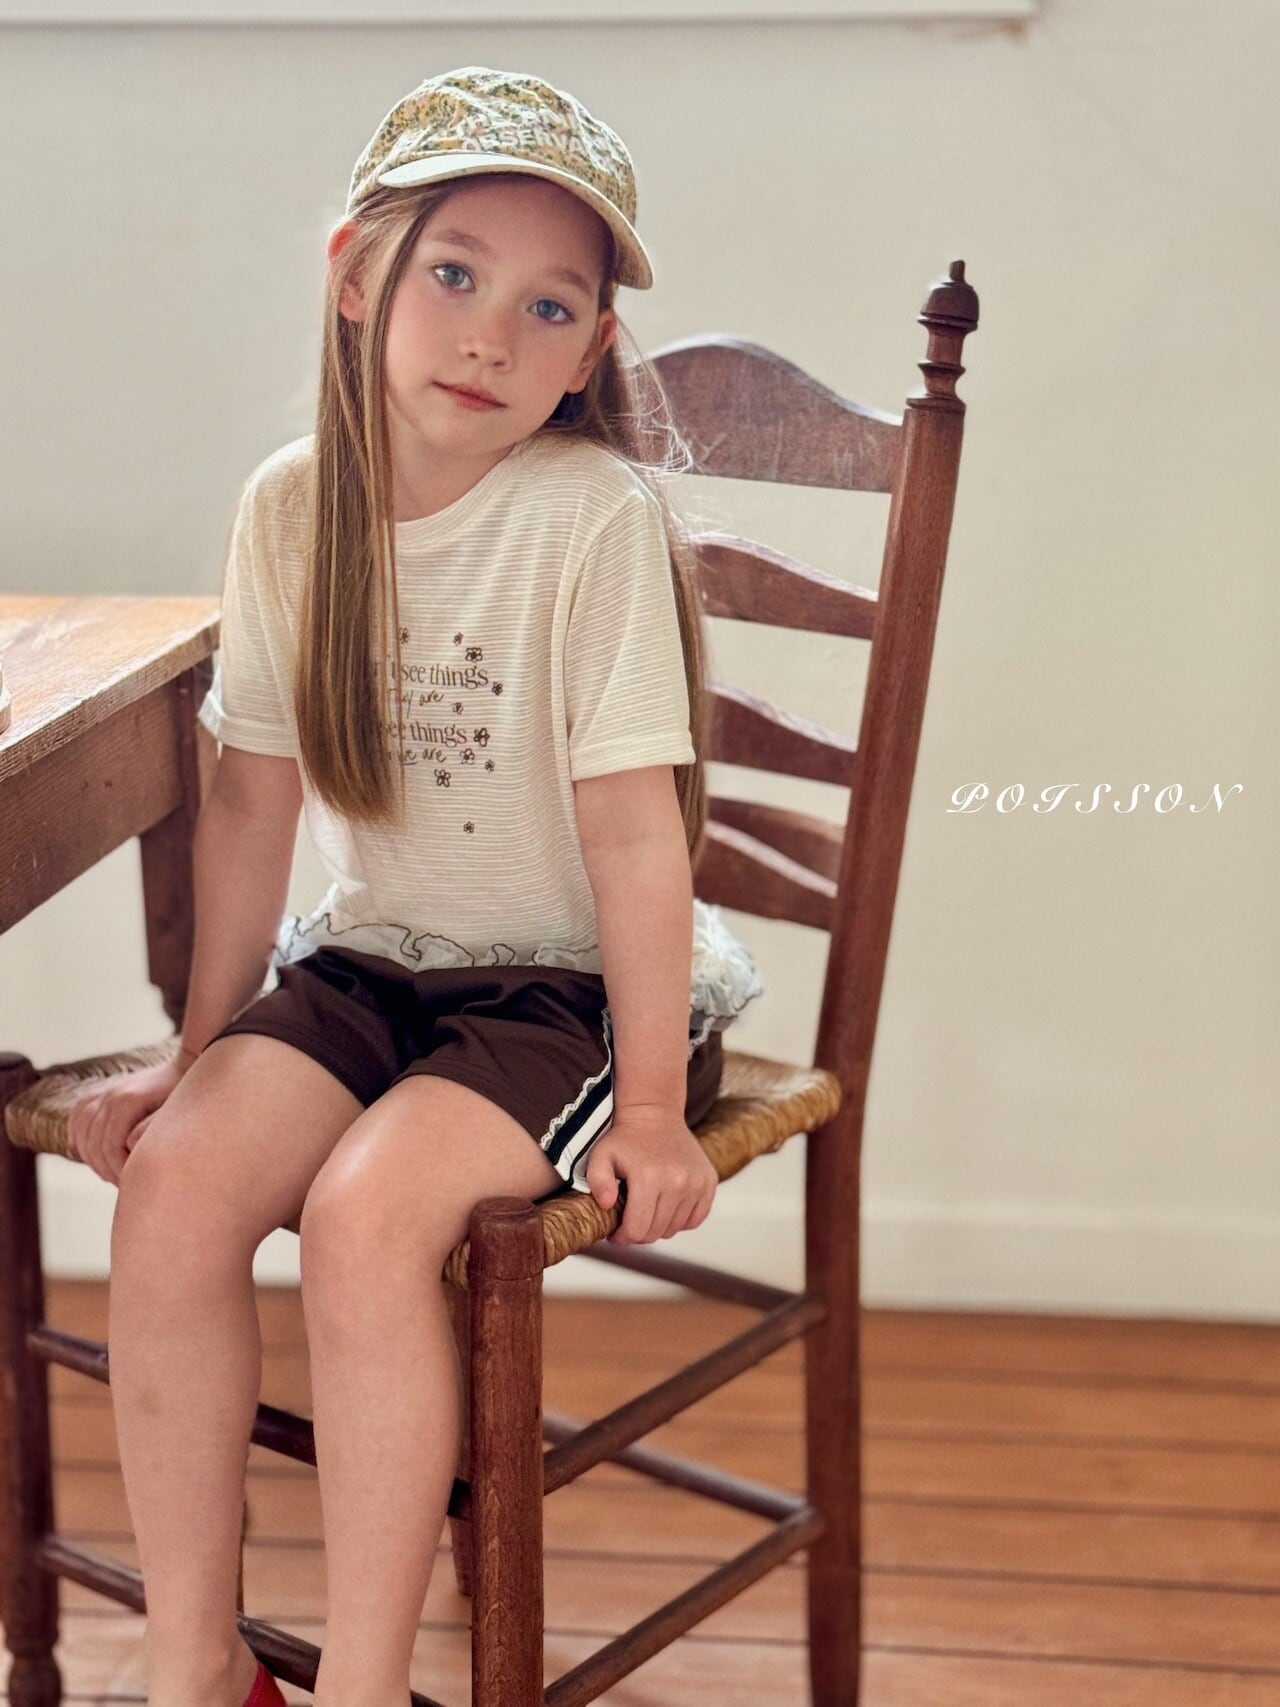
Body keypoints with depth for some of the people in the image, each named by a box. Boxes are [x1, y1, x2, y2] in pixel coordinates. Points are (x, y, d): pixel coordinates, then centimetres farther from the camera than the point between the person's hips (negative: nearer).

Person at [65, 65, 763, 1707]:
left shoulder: (595, 517, -17)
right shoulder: (290, 508, -1)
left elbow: (630, 824, -17)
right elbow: (254, 801, 6)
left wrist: (650, 1105, -16)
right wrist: (203, 1050, 10)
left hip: (571, 982, -5)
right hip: (373, 958, 5)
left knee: (368, 1210, -28)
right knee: (174, 1175, -18)